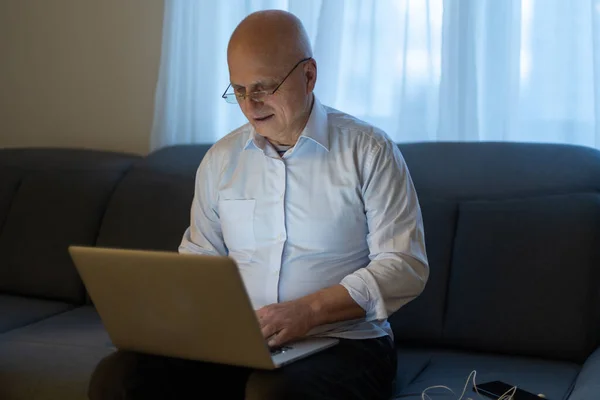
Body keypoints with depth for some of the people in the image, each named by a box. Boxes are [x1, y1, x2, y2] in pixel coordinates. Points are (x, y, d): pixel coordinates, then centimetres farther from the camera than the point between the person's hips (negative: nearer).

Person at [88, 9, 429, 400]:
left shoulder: (369, 151, -2)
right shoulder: (220, 159, 12)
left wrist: (308, 310, -20)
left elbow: (405, 265, -7)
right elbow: (199, 256, 19)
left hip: (343, 342, -4)